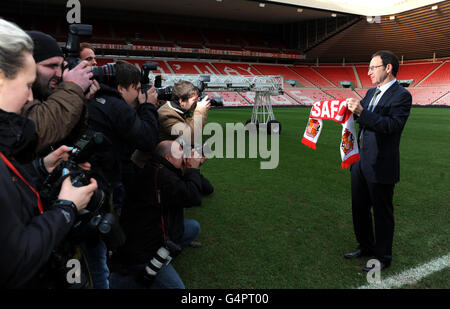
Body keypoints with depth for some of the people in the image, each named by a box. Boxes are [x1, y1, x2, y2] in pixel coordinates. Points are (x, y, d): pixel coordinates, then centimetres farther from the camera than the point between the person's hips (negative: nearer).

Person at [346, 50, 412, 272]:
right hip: (360, 162, 8)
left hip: (380, 166, -8)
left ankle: (383, 257, 24)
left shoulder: (401, 96, -12)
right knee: (359, 208, 19)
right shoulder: (371, 93, 14)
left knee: (382, 212, 6)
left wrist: (361, 112, -31)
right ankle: (366, 246, 38)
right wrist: (352, 109, 2)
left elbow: (393, 124, -25)